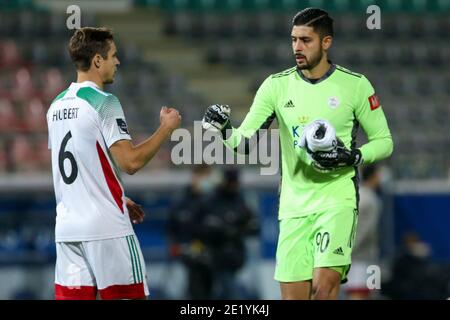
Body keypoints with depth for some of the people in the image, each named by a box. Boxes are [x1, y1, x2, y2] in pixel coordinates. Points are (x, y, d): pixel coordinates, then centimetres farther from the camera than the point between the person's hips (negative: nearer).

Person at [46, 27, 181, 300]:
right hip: (106, 227, -7)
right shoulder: (103, 103, -11)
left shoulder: (57, 105, 13)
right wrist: (166, 128, -5)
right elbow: (131, 161, -17)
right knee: (130, 296, -1)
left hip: (67, 228, 7)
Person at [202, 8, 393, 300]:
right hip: (294, 205, 3)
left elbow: (384, 142, 5)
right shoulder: (277, 85, 5)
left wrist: (351, 157, -12)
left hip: (337, 201, -3)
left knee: (323, 286, -21)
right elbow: (247, 141, 3)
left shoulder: (355, 85, -2)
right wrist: (225, 132, -18)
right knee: (292, 294, 1)